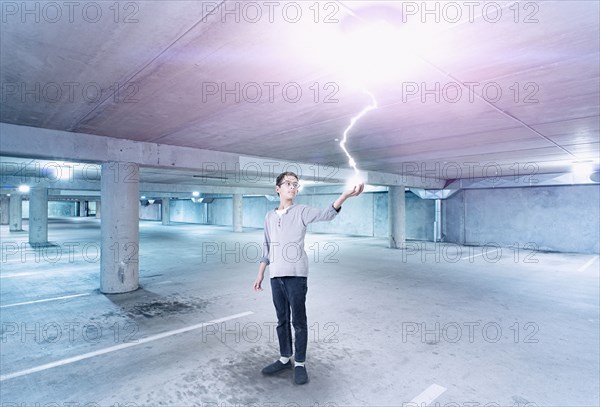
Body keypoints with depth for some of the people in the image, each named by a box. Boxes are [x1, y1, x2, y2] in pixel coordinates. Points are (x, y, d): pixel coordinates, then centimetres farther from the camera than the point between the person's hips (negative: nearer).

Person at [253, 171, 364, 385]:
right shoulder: (269, 216, 12)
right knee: (282, 320, 16)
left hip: (296, 275, -4)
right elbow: (267, 248, 16)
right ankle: (285, 359, 33)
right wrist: (260, 275, 15)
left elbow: (326, 214, -21)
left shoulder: (301, 211, -2)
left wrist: (345, 195, -38)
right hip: (276, 276, 5)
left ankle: (300, 364, 20)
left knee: (299, 321, 5)